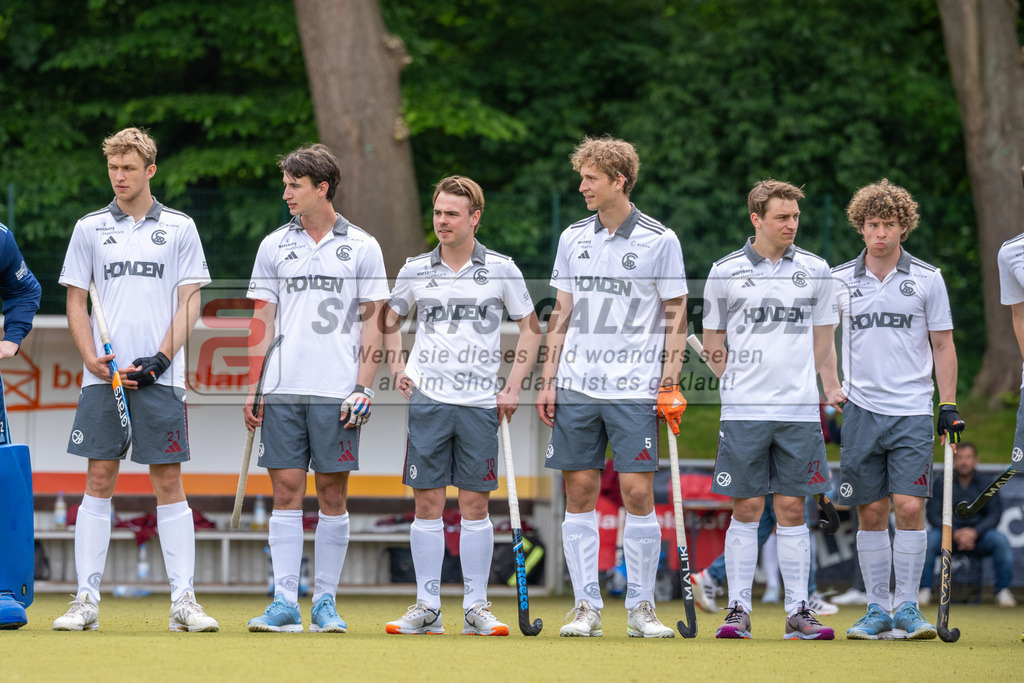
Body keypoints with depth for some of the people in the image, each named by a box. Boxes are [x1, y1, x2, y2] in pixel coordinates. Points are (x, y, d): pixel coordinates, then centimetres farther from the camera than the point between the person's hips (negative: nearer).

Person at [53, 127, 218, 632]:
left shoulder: (179, 228, 7)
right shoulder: (90, 229, 10)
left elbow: (189, 303, 5)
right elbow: (76, 302, 10)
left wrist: (160, 358, -9)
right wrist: (94, 362, -5)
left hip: (160, 377, -1)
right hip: (103, 377, 1)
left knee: (169, 484, -2)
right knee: (98, 482, -1)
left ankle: (183, 600, -2)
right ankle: (87, 600, 0)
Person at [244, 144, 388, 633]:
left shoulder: (362, 247, 4)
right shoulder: (275, 246, 10)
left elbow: (372, 322, 4)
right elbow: (262, 322, 11)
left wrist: (364, 386, -5)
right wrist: (251, 389, 5)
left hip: (337, 391, -2)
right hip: (283, 390, 2)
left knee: (332, 493, 0)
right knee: (286, 490, -2)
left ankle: (325, 603, 6)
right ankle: (284, 602, -3)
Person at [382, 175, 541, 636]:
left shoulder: (501, 270, 2)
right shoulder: (416, 270, 6)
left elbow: (530, 327, 9)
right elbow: (390, 319, 21)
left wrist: (513, 386, 1)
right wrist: (397, 368, 7)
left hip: (480, 403, -1)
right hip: (426, 399, 1)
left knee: (475, 504, 0)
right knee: (427, 503, 0)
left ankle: (476, 606, 6)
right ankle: (427, 607, 3)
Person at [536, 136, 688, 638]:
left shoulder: (660, 241, -2)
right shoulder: (573, 239, 10)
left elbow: (676, 317, 1)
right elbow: (561, 315, 14)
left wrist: (670, 384, -6)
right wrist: (548, 380, 8)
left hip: (634, 389, -4)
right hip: (577, 387, 4)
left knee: (637, 493, -6)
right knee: (579, 493, 2)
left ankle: (641, 607, 2)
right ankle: (586, 606, 7)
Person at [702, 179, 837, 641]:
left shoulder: (815, 270, 7)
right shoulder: (726, 272, 2)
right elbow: (712, 338, 11)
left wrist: (801, 380, 7)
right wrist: (735, 379, 0)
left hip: (798, 409, 1)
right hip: (744, 409, -1)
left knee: (792, 508, 3)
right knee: (746, 509, -1)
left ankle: (798, 612, 6)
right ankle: (738, 611, 4)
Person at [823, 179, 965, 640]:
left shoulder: (927, 279, 3)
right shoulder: (840, 281, 6)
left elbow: (942, 345, 7)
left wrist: (948, 405, 3)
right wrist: (830, 387, 6)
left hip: (913, 412, -1)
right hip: (862, 409, 2)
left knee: (909, 507, -10)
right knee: (871, 512, 3)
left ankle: (907, 607, -3)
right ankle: (877, 610, 9)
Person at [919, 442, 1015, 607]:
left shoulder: (986, 487, 8)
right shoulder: (940, 485, 6)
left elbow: (994, 515, -3)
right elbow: (933, 515, -4)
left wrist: (975, 532, -22)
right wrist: (955, 533, -21)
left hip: (978, 537, 1)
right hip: (948, 534, -1)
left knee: (1001, 541, -28)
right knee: (929, 539, -32)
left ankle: (1003, 591, -19)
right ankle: (924, 590, -24)